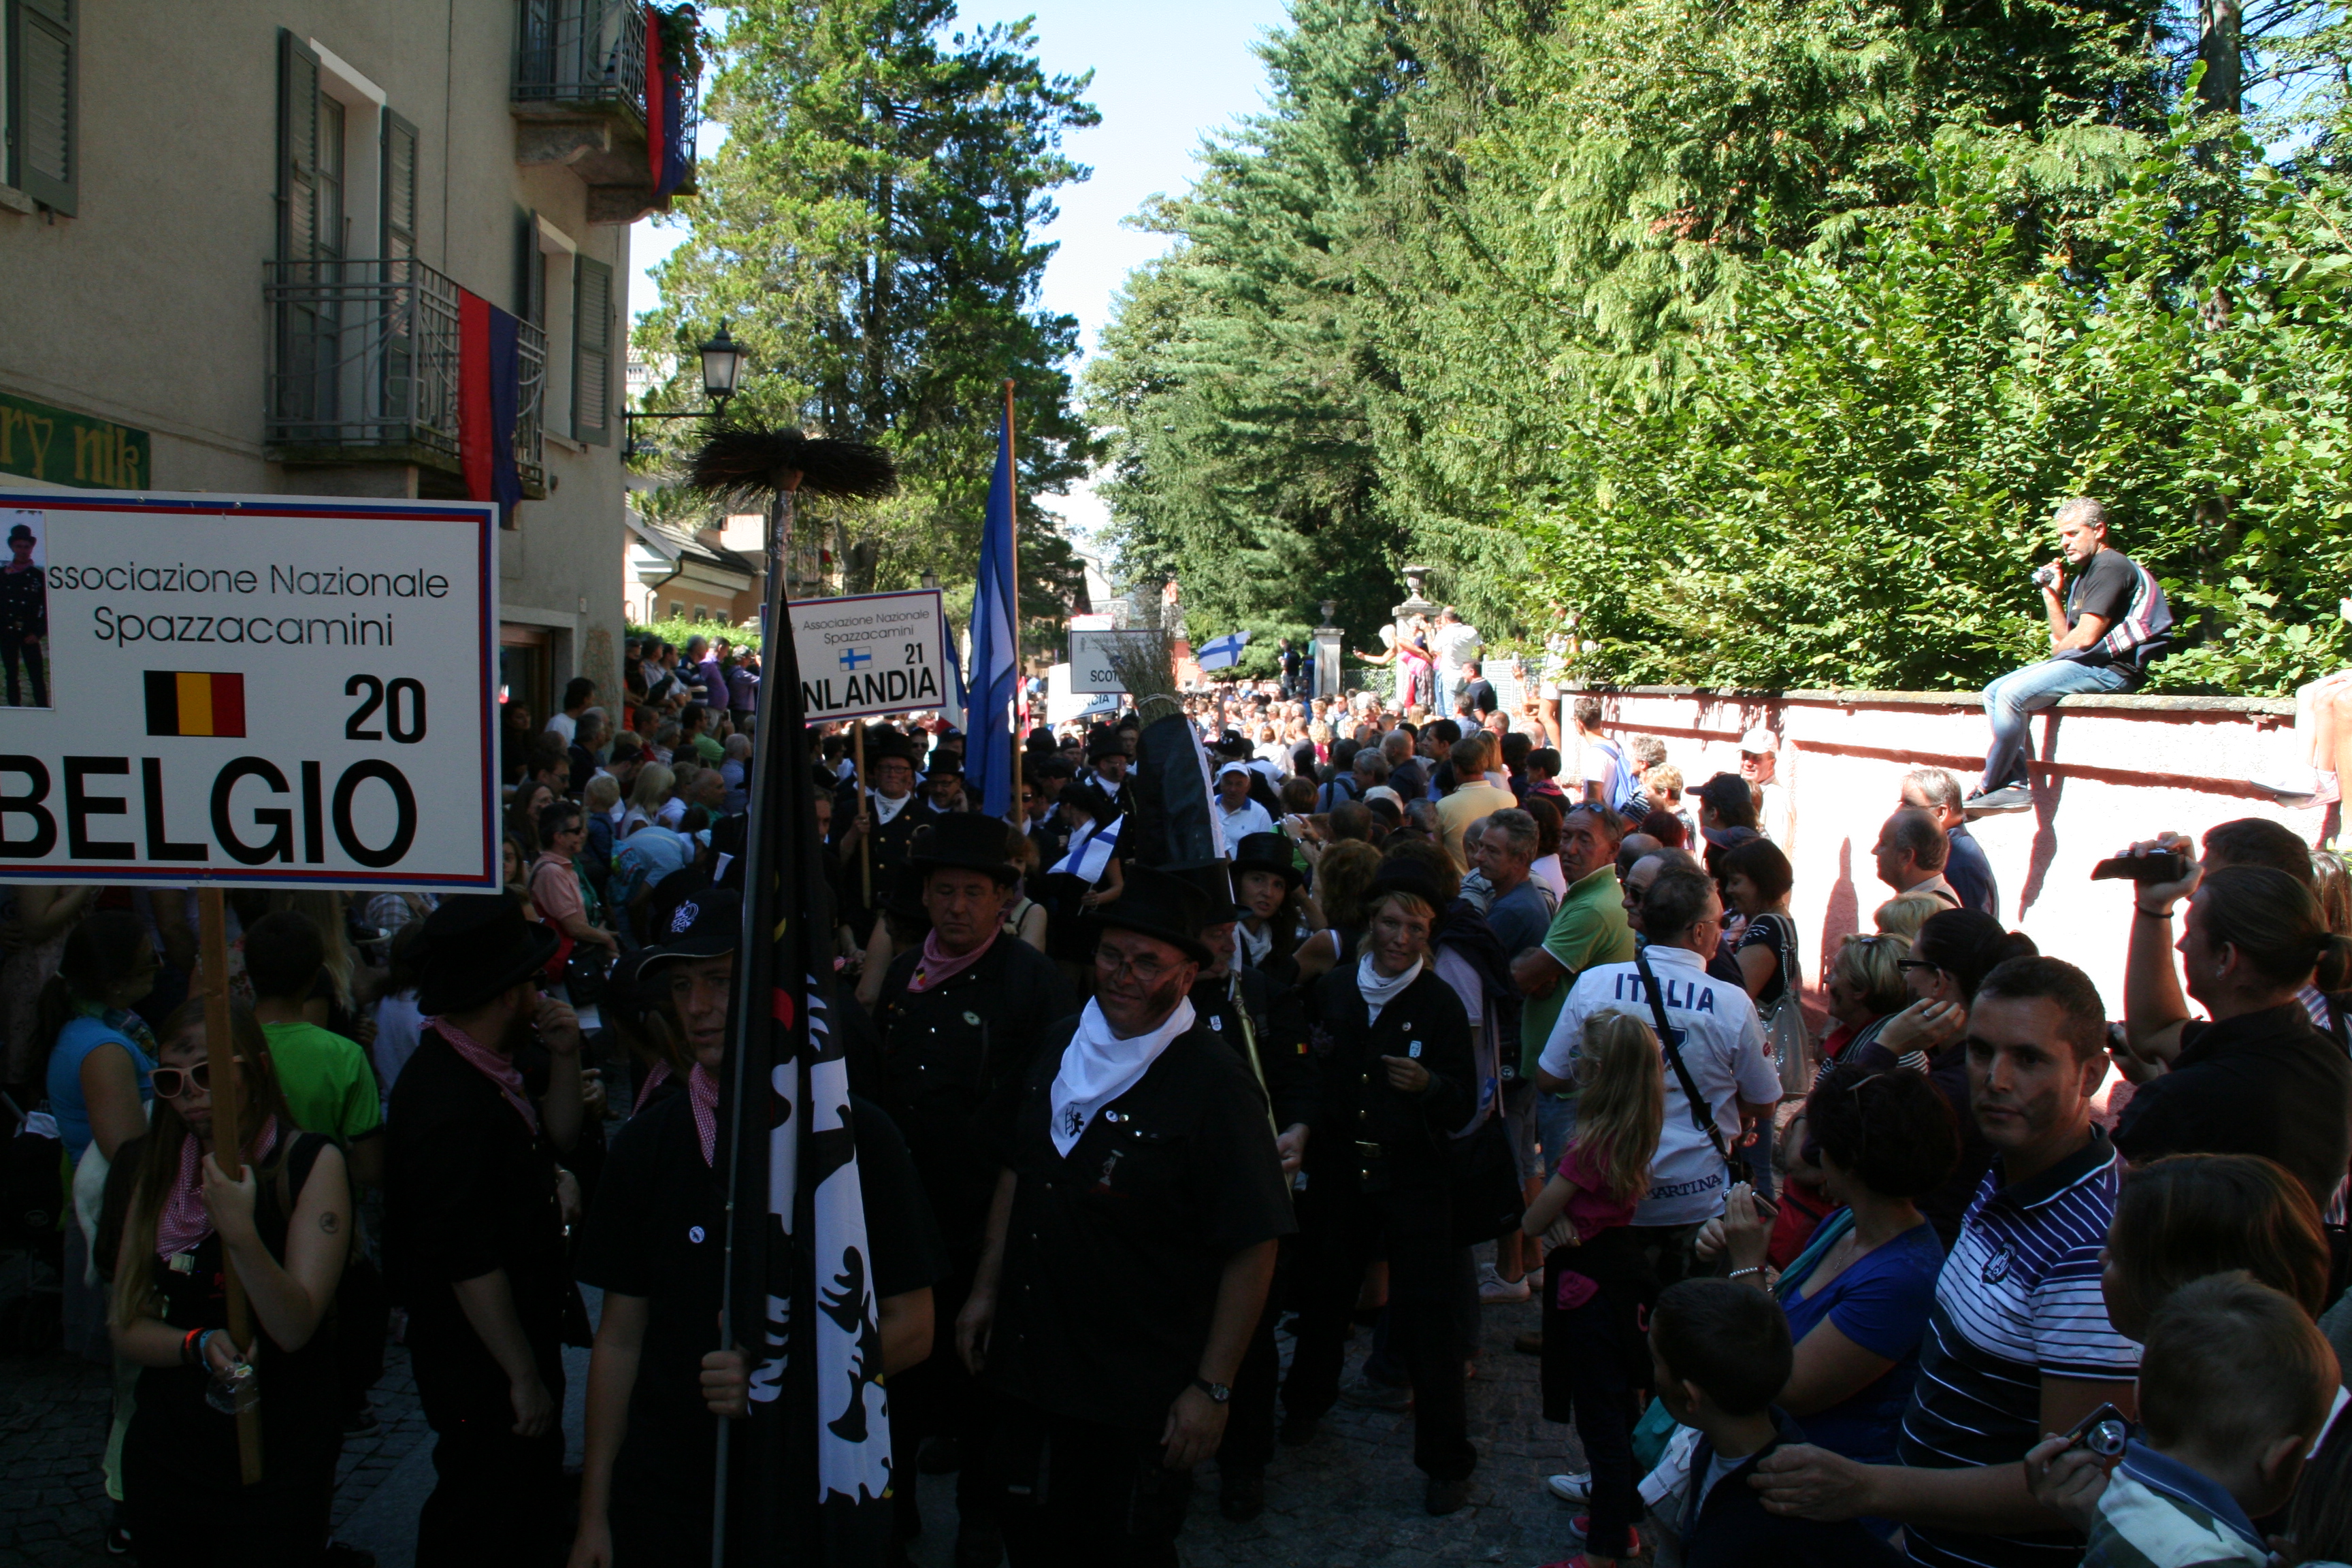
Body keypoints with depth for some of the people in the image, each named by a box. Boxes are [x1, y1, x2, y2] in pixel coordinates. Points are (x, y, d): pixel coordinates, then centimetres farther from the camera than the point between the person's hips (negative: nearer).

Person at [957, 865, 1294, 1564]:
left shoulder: (1215, 1084, -17)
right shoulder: (1058, 1046, 3)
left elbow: (1253, 1247, -16)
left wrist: (1212, 1388, -16)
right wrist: (985, 1289, 12)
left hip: (1142, 1399, -5)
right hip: (1027, 1368, 6)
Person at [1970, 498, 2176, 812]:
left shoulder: (2110, 566, -11)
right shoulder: (2084, 573, 21)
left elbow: (2085, 637, -18)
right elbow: (2064, 637, 18)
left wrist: (2058, 649, 2)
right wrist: (2051, 593, 10)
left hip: (2109, 668, -11)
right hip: (2081, 663, 11)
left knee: (2011, 695, -24)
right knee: (1994, 692, 4)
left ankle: (1985, 789, -16)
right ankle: (2018, 784, -8)